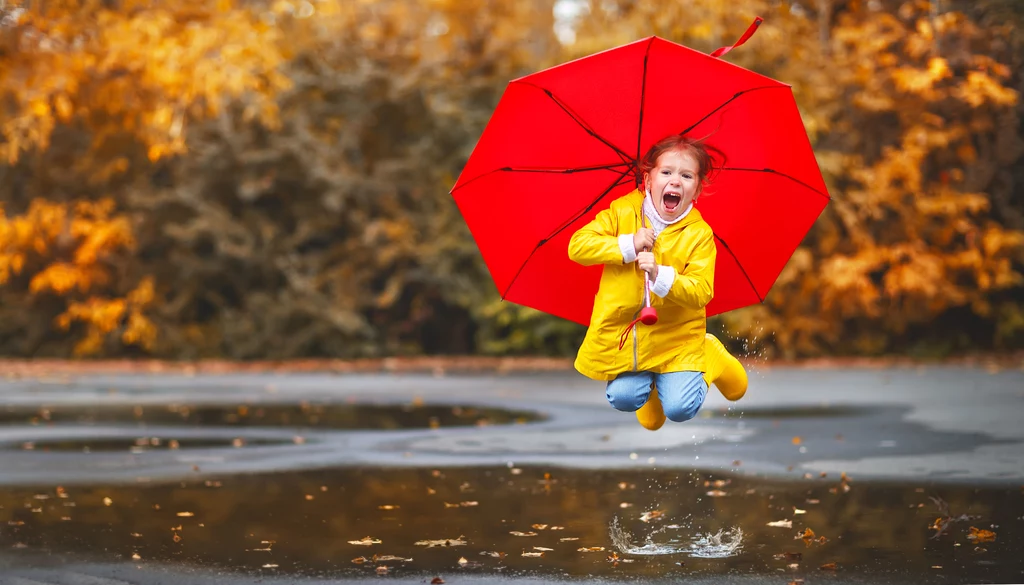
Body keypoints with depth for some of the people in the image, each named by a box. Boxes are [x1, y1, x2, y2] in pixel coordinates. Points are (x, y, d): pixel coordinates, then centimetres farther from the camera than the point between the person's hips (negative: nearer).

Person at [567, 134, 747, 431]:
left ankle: (710, 356, 19)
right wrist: (627, 246, -23)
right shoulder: (622, 212, -6)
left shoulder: (700, 234, -10)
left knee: (680, 409, -12)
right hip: (623, 328, 1)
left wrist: (661, 276, -34)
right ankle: (649, 377, 23)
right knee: (623, 399, -13)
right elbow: (577, 246, -12)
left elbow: (700, 292, -17)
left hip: (676, 335, -1)